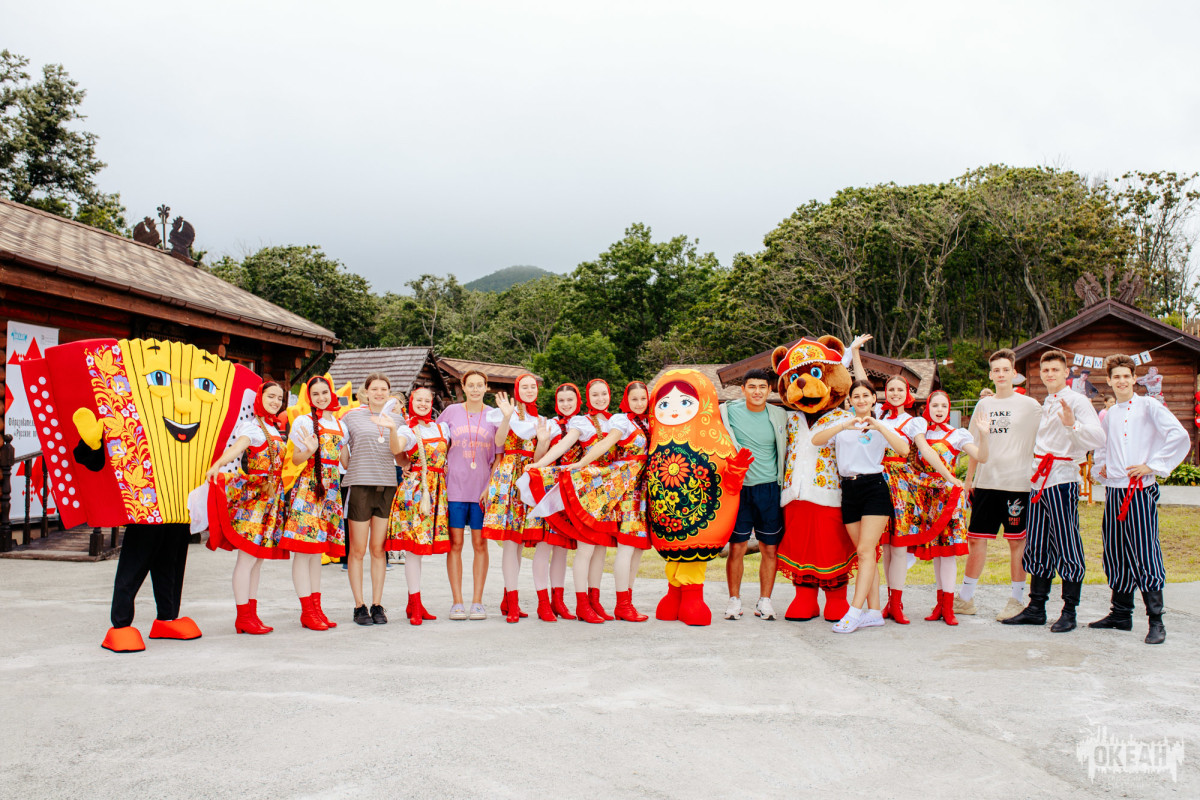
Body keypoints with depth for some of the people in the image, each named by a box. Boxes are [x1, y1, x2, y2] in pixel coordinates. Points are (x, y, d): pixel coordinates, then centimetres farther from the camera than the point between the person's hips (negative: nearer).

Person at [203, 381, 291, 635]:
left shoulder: (277, 428, 17)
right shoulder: (253, 426, -7)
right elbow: (237, 447, -27)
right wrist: (217, 465, -44)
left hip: (272, 499, 8)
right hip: (253, 496, -8)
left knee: (258, 558, 10)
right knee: (248, 556, -7)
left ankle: (251, 614, 14)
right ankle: (243, 616, -3)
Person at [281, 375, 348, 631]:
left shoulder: (340, 425, 15)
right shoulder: (304, 421, -1)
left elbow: (346, 462, 15)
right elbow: (295, 459, -2)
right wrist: (310, 450, -21)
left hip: (331, 490, 6)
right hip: (308, 489, -6)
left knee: (317, 552, 10)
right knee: (304, 552, -5)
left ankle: (317, 609, 13)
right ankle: (307, 612, -1)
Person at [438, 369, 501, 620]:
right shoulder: (451, 412, 5)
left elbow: (499, 456, 5)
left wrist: (491, 485, -5)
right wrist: (442, 471, 2)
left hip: (482, 488, 0)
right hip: (454, 486, 0)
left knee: (480, 543, 3)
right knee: (455, 543, 0)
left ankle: (477, 601, 10)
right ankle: (457, 602, 7)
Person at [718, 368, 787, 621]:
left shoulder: (779, 416, 5)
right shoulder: (728, 412, -2)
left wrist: (785, 480, 16)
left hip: (769, 489, 2)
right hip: (739, 487, -1)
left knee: (770, 548, 4)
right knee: (737, 547, -1)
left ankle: (765, 601, 15)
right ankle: (734, 600, 12)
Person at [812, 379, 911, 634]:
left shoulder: (882, 425, 6)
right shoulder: (841, 425, 12)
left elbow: (904, 450, -11)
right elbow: (816, 440, -6)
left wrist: (879, 427, -22)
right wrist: (844, 426, -20)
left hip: (874, 488, -3)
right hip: (850, 490, 3)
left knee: (865, 550, -11)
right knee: (865, 553, 6)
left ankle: (855, 612, -15)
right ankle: (874, 612, 9)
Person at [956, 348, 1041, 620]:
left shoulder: (1030, 405, 0)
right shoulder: (983, 405, 11)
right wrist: (968, 478, 13)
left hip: (1017, 483, -4)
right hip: (985, 483, 4)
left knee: (1017, 541, 3)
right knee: (976, 539, 6)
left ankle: (1017, 600, 14)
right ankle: (965, 598, 16)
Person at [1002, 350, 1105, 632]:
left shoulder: (1077, 401, -5)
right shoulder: (1043, 406, 19)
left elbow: (1097, 437, -18)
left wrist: (1072, 424, -34)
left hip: (1063, 480, -8)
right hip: (1040, 480, 8)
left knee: (1067, 545, -3)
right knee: (1038, 545, 10)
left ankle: (1069, 612, 5)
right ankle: (1036, 608, 16)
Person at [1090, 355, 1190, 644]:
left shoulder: (1149, 406, -3)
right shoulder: (1107, 415, 15)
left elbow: (1180, 437, -12)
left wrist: (1152, 465, -12)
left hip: (1141, 490, -6)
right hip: (1114, 490, 6)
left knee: (1145, 552, -9)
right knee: (1115, 553, 9)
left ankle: (1156, 621, -3)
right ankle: (1121, 613, 19)